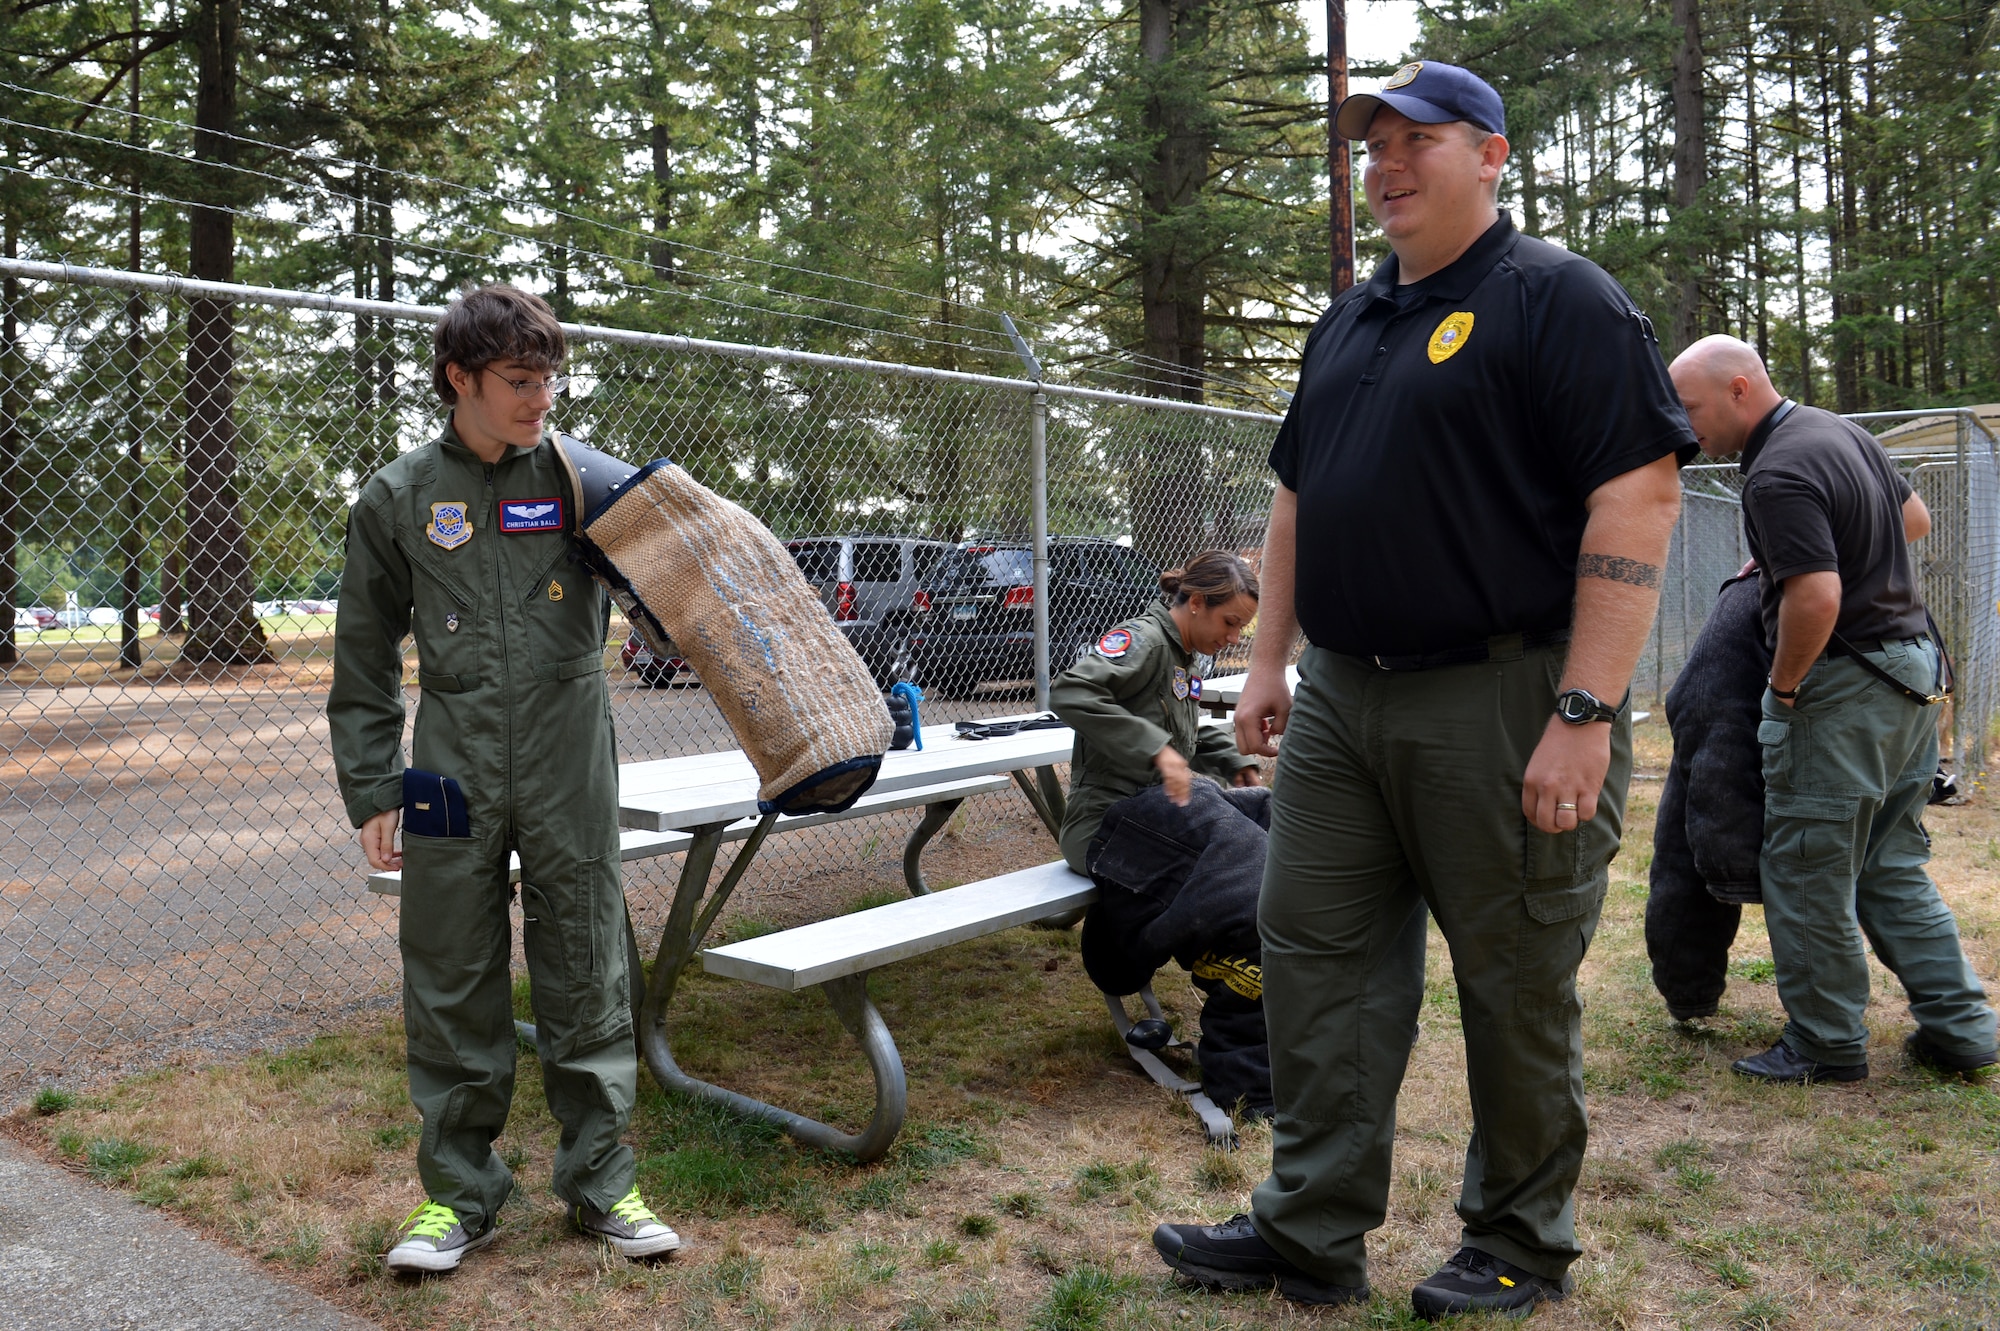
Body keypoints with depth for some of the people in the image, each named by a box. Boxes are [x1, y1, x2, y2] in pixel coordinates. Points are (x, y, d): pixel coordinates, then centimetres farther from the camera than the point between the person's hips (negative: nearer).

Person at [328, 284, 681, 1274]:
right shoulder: (397, 498, 4)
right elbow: (365, 660, 9)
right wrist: (370, 792, 5)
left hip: (571, 774, 0)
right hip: (453, 775, 1)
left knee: (587, 983, 7)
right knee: (452, 991, 9)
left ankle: (601, 1182, 22)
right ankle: (458, 1193, 26)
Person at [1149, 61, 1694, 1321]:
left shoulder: (1560, 298, -6)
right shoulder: (1348, 320, 17)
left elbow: (1641, 498, -15)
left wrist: (1585, 716, -21)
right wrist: (1271, 662, 16)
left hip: (1503, 705, -7)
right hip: (1341, 699, 7)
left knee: (1518, 987, 6)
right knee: (1317, 957, 8)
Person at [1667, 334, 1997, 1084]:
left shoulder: (1778, 475, -21)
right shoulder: (1840, 432, 11)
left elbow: (1816, 599, -29)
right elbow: (1915, 519, 24)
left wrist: (1784, 686, -14)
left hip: (1844, 685, -10)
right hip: (1912, 670, 10)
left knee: (1808, 873, 1)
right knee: (1892, 867, 17)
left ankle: (1827, 1045, 11)